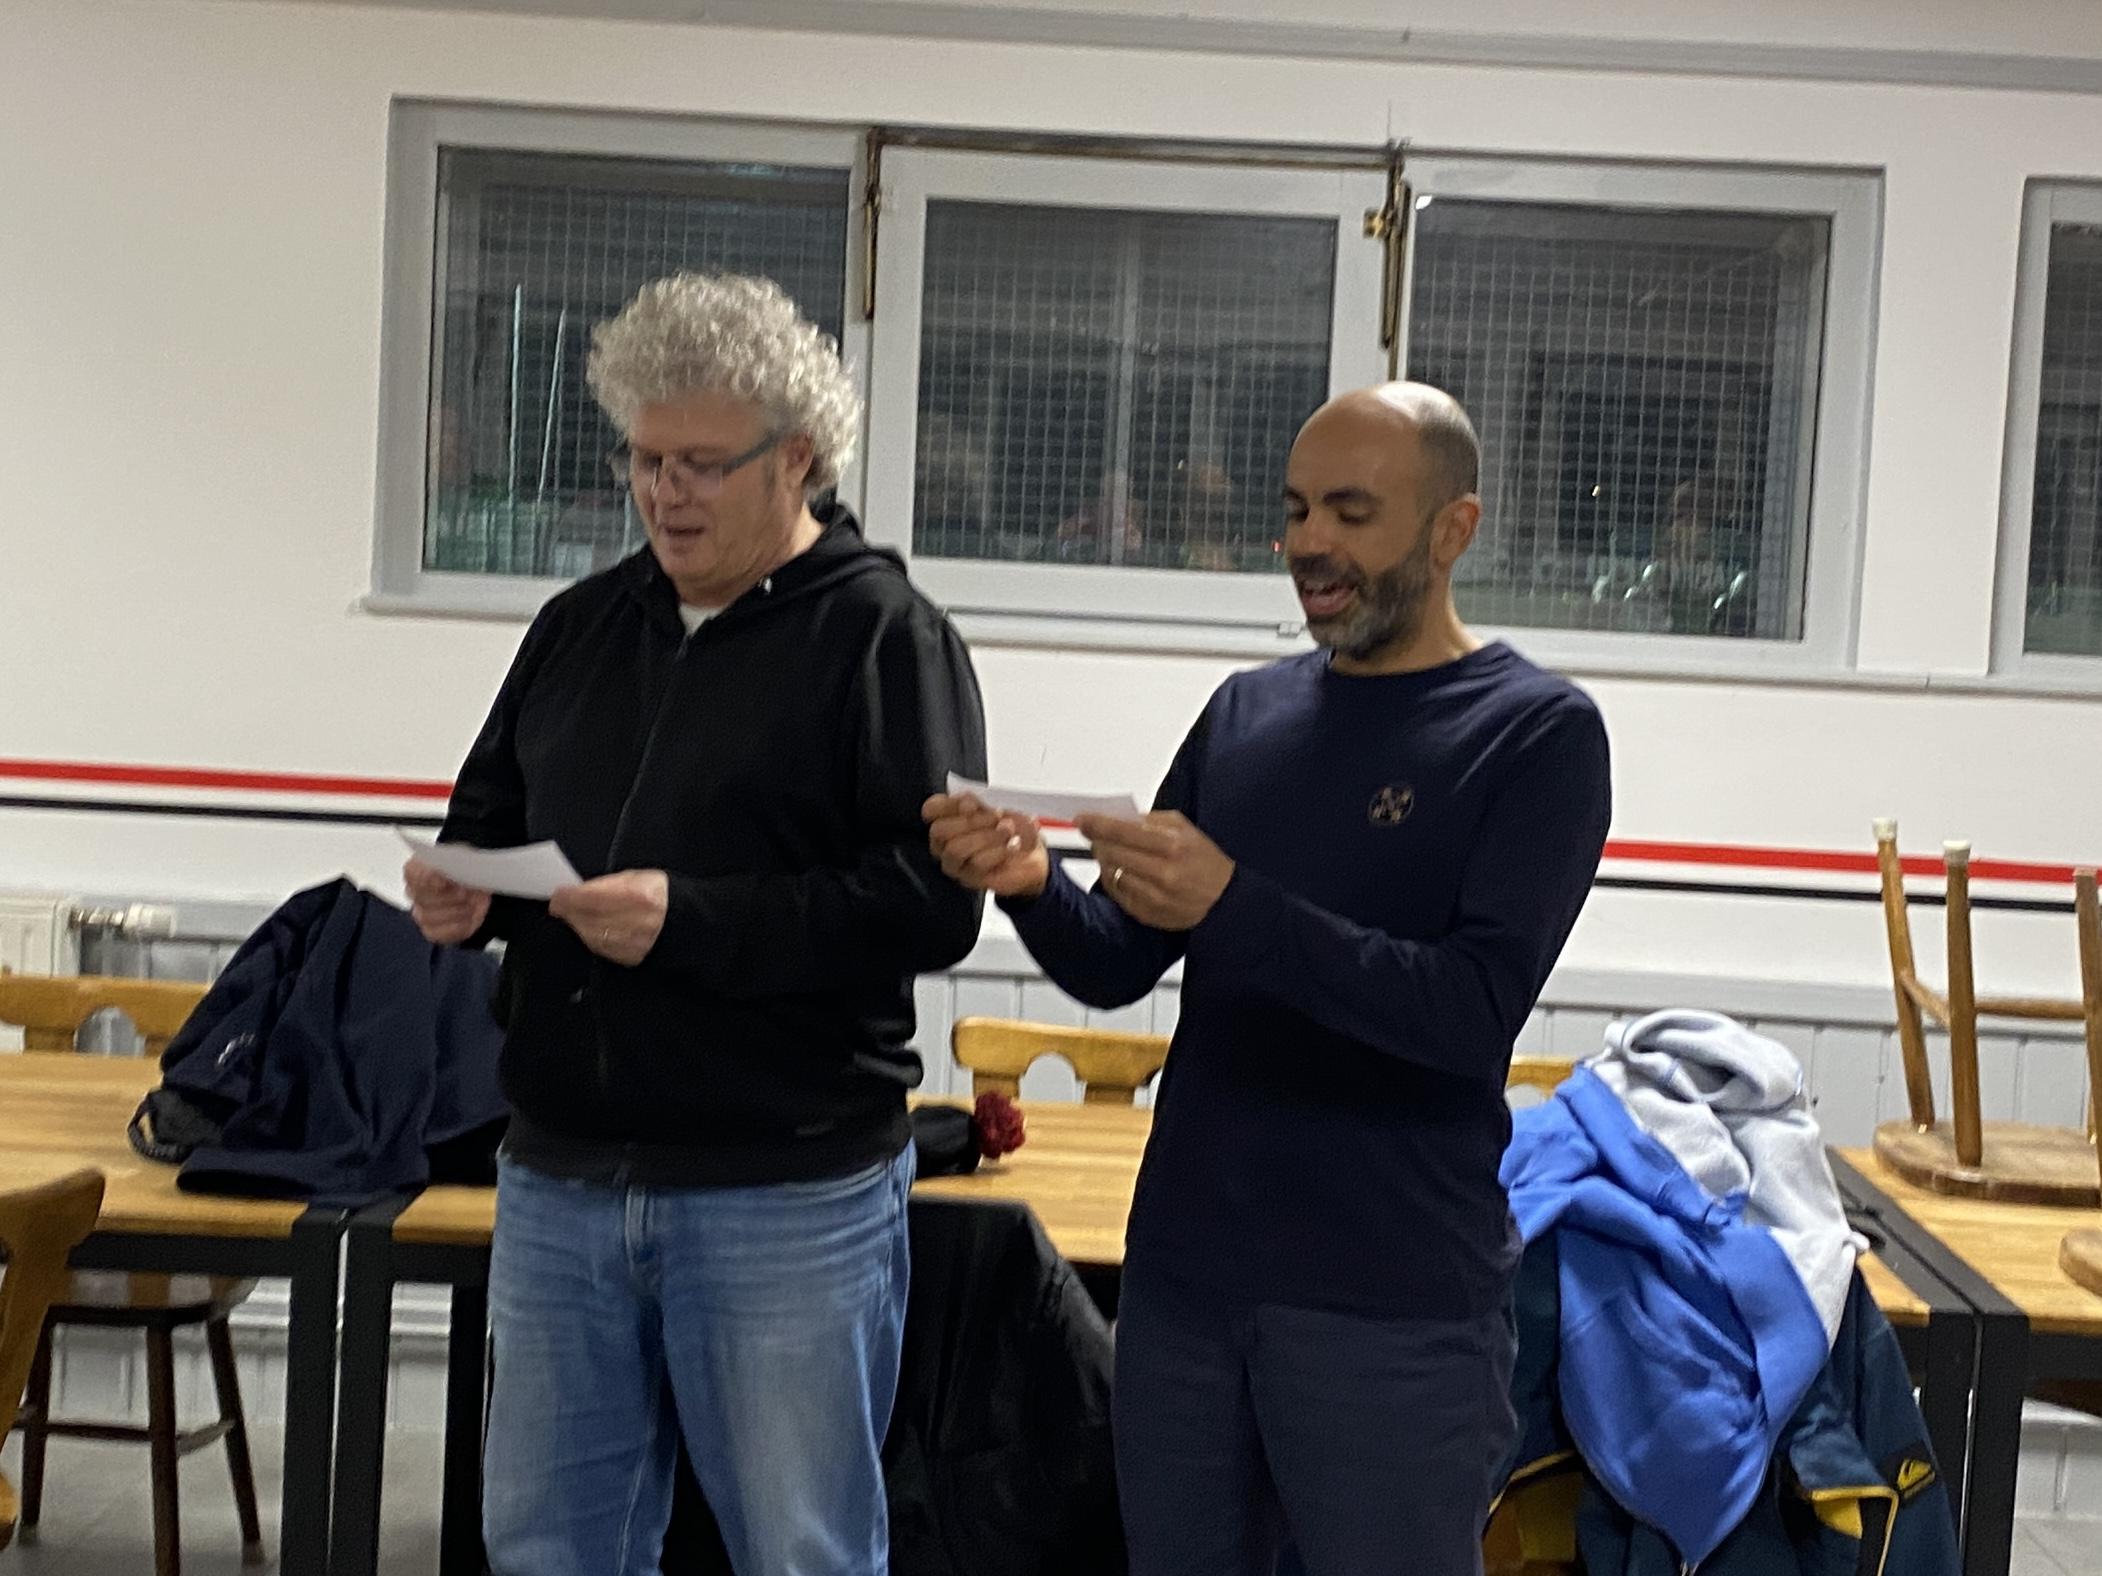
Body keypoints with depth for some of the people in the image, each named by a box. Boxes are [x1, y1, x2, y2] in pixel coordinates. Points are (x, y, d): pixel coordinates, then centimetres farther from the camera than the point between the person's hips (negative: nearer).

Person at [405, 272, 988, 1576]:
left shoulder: (886, 637, -7)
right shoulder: (582, 623, 11)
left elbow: (933, 902, -16)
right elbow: (490, 816, 20)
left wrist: (691, 924, -24)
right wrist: (464, 886, -4)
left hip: (789, 1193, -5)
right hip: (560, 1181, 6)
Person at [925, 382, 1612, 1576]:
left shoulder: (1537, 732, -7)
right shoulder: (1247, 712, 9)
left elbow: (1475, 1010, -19)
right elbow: (1120, 969, 8)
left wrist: (1234, 905, -28)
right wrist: (1033, 884, -13)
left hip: (1395, 1309, -5)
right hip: (1182, 1273, 5)